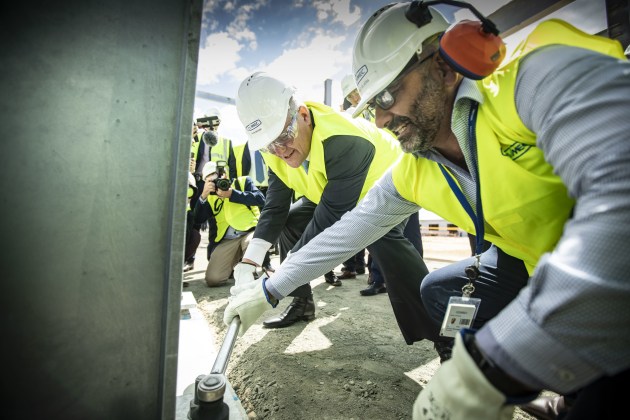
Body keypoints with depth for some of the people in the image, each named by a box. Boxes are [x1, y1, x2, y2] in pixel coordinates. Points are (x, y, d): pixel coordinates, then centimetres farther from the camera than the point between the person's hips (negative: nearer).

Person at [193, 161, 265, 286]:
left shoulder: (243, 181, 8)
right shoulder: (209, 196, 14)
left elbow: (260, 199, -9)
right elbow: (198, 220, 1)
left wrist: (232, 194, -15)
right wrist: (203, 196, -12)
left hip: (249, 232, -2)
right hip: (225, 241, 2)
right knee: (213, 278, -15)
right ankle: (235, 263, 18)